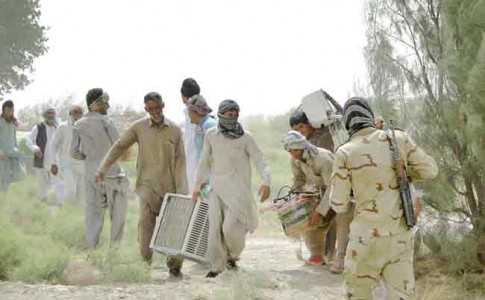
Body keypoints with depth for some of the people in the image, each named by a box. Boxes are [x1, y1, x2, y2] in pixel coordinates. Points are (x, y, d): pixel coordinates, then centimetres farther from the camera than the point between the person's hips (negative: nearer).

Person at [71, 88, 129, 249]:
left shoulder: (78, 125, 3)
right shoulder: (105, 121, -11)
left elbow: (75, 153, 5)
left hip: (91, 173, 4)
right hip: (111, 171, -4)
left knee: (93, 211, 9)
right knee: (117, 211, 9)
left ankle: (91, 245, 7)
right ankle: (115, 244, 8)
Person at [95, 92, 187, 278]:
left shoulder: (175, 130, 2)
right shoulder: (139, 127, 1)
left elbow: (179, 162, 0)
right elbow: (119, 147, 5)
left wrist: (181, 191, -6)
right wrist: (102, 169, -4)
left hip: (169, 185, 1)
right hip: (148, 184, -1)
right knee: (145, 221, -13)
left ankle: (174, 265, 14)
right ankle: (145, 263, -9)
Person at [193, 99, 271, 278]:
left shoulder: (245, 137, 0)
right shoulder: (211, 135, 7)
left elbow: (260, 161, -3)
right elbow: (205, 162, 16)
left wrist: (266, 182, -19)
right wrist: (198, 186, 18)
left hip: (238, 189, -3)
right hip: (217, 188, 3)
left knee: (231, 226, -14)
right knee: (215, 228, -2)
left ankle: (232, 256, 14)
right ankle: (216, 266, 8)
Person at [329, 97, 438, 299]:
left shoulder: (345, 153, -10)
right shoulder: (398, 139, -1)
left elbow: (339, 205, -6)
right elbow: (430, 170, 5)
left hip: (368, 236, -3)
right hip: (400, 234, 3)